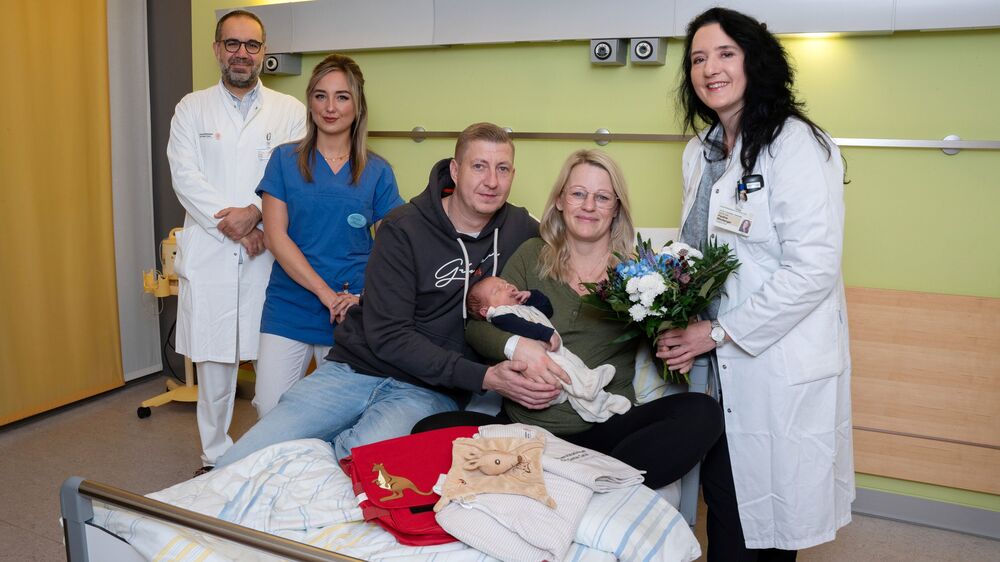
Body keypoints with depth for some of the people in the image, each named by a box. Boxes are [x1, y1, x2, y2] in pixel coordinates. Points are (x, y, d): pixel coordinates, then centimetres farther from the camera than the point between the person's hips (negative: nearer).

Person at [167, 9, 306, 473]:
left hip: (271, 256, -1)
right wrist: (234, 225, -11)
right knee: (212, 362, 7)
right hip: (208, 256, 1)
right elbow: (186, 178, -1)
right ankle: (215, 457, 21)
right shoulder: (192, 109, 11)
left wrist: (255, 212, -17)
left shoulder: (290, 111, 9)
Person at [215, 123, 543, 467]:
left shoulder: (519, 229, 1)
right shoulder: (403, 228, -9)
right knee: (233, 467, -10)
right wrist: (482, 377, -22)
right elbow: (387, 335, -13)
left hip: (430, 391, 1)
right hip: (355, 369, -1)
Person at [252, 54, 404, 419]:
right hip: (289, 307, 0)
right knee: (270, 410, -3)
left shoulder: (377, 172, 5)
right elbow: (275, 236, -4)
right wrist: (326, 293, -13)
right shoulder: (285, 159, 4)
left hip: (351, 316, 0)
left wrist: (364, 298, -16)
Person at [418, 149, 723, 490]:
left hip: (605, 432, 0)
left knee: (703, 413, -26)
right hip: (525, 425, 1)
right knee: (429, 431, -23)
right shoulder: (533, 256, 9)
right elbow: (477, 326, 7)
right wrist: (515, 346, -15)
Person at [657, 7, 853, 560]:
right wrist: (680, 323, 3)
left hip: (780, 367, -6)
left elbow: (814, 269, -19)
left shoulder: (796, 144, -13)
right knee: (727, 511, 13)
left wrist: (720, 331, -16)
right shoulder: (699, 152, 11)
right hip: (719, 366, 6)